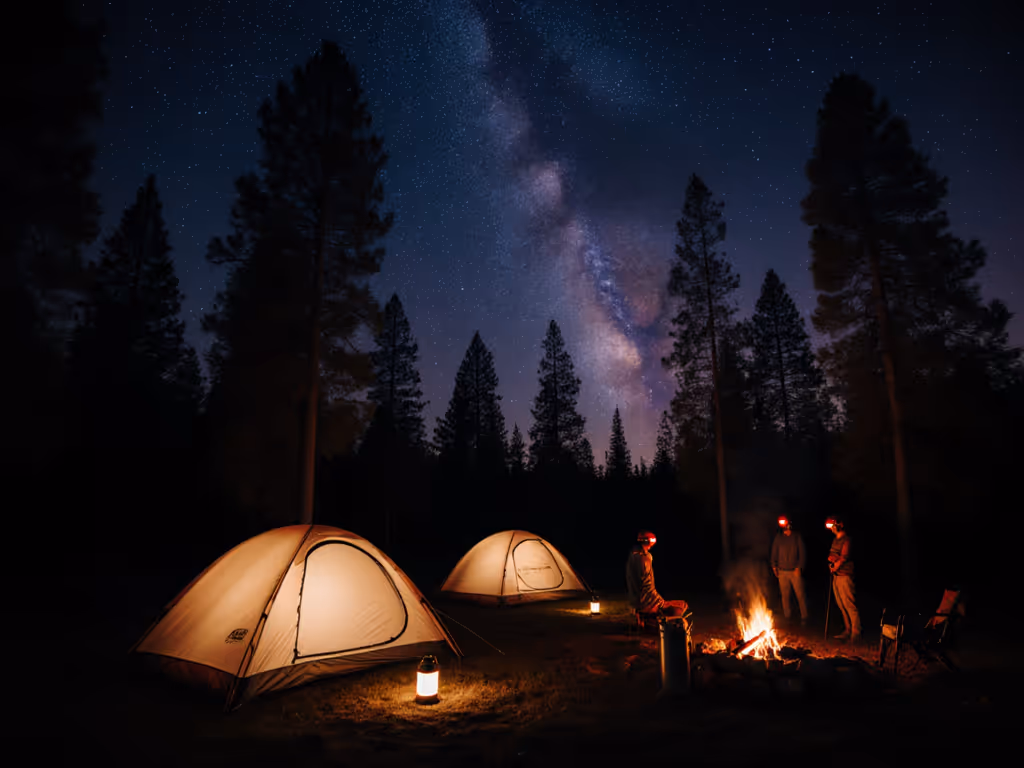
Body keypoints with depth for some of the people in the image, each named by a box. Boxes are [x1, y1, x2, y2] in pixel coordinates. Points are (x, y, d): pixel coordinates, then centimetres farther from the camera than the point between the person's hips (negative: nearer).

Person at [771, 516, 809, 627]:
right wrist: (774, 566, 6)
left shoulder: (797, 537, -1)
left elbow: (802, 553, -2)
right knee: (785, 595, 6)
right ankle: (788, 617, 18)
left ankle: (804, 617, 8)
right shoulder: (778, 537, 7)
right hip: (782, 572, 3)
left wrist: (799, 567, -9)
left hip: (795, 571, -3)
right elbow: (774, 552, 13)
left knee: (800, 595, -3)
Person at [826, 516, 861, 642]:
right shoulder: (836, 540, 17)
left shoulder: (846, 539, -11)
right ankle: (847, 631, 19)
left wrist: (835, 567, -3)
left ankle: (856, 633, 0)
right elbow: (832, 555, 21)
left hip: (845, 576, -9)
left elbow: (844, 557, -15)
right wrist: (831, 562, 1)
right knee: (842, 606, 12)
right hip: (836, 576, 9)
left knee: (849, 605, -6)